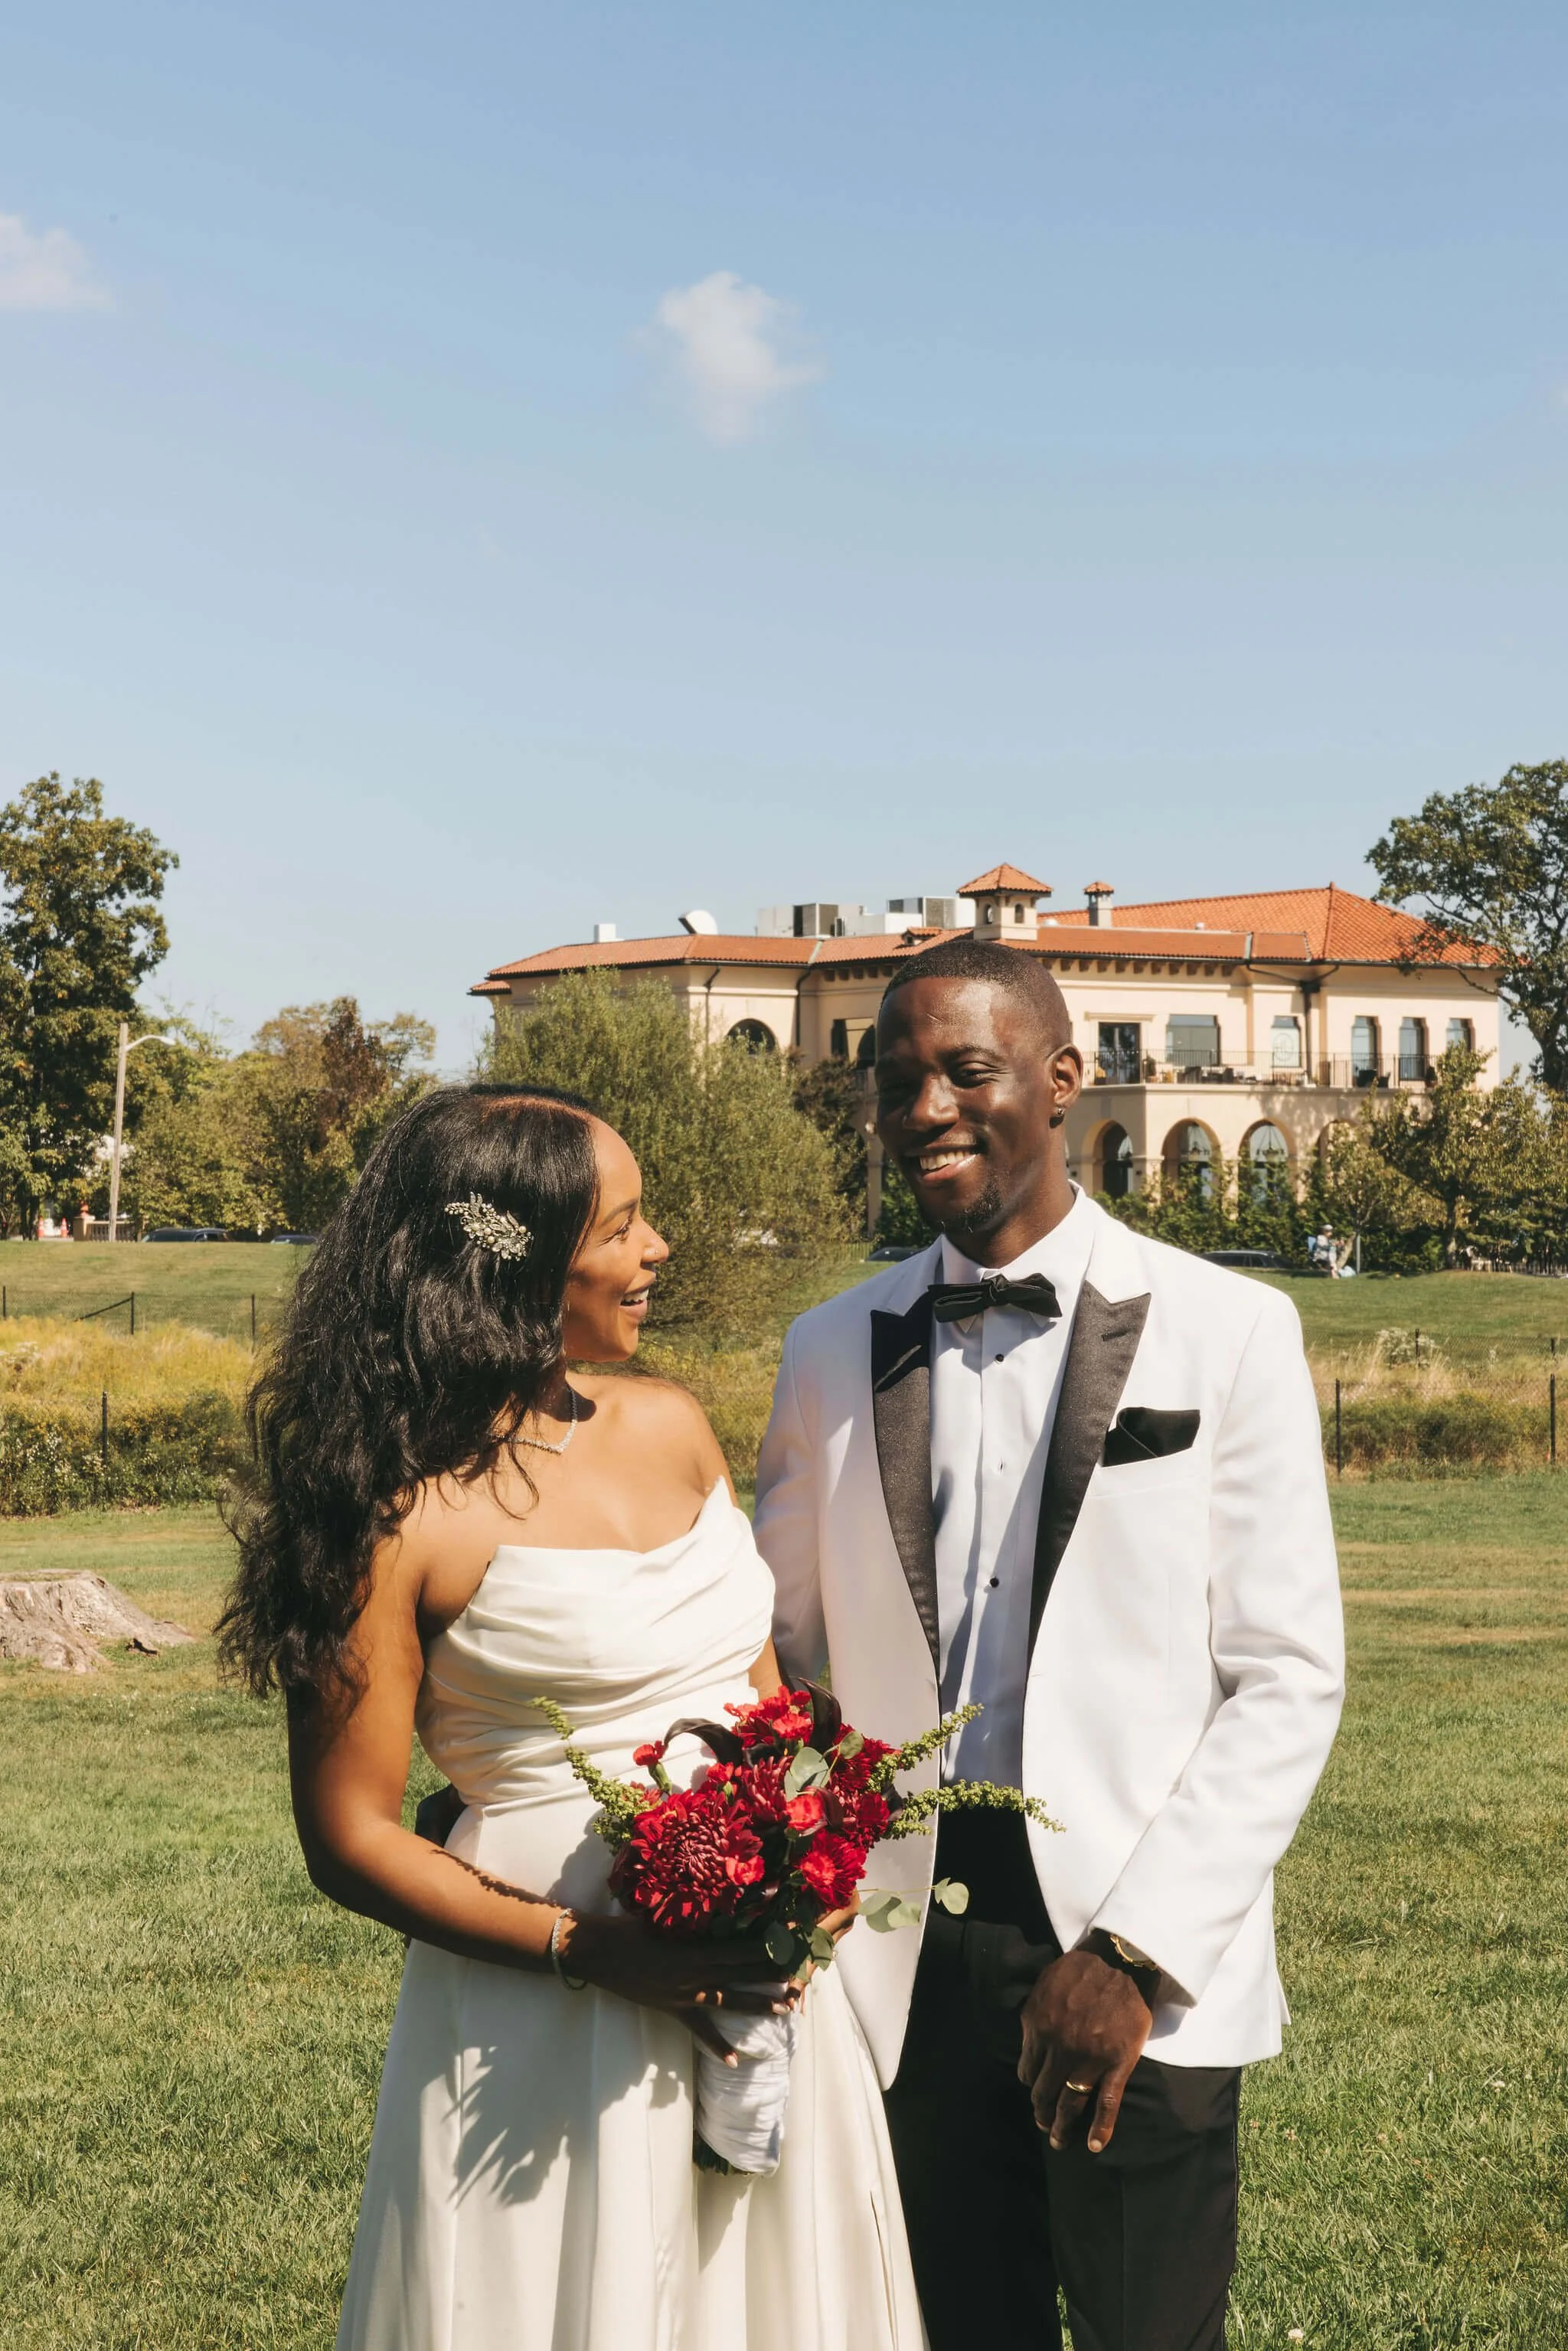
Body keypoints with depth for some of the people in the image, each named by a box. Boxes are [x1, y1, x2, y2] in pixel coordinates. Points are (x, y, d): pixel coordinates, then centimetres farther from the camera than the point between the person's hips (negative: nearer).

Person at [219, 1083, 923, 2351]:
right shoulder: (404, 1512, -14)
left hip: (760, 1987, 6)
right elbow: (352, 1839, -10)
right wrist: (592, 1954, -19)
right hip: (552, 2031, -6)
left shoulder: (673, 1428, 5)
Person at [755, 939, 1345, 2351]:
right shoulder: (832, 1350, 6)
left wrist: (1134, 1951, -12)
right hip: (904, 1955, 3)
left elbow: (1288, 1677, -6)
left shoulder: (1227, 1332, -4)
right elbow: (784, 1649, 9)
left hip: (1141, 1966, -2)